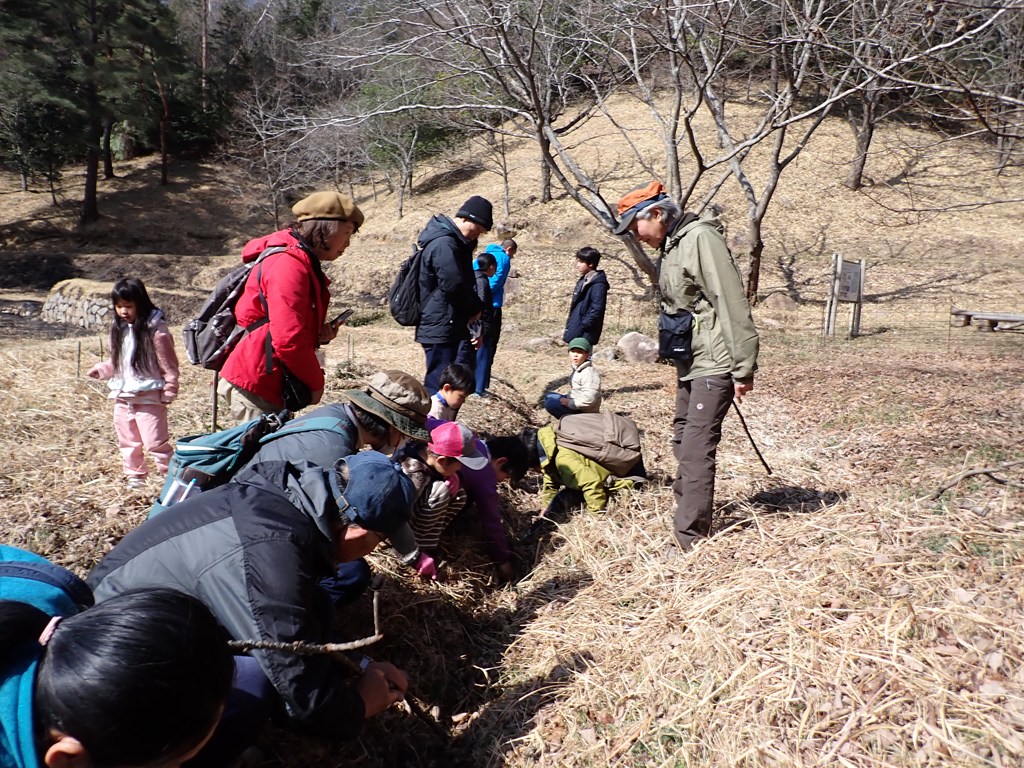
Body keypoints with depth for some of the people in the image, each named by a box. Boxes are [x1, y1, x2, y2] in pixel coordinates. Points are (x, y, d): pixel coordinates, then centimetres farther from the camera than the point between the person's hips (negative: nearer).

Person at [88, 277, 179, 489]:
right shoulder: (119, 329, 9)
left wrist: (169, 392, -13)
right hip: (123, 398, 8)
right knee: (127, 442, 18)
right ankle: (135, 478, 31)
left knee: (155, 442, -7)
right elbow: (116, 362, 19)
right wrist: (101, 369, 3)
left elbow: (169, 366, -12)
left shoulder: (156, 330, -14)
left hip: (149, 398, -8)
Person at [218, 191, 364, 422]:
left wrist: (319, 333, 3)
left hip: (270, 386, 10)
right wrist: (315, 383, -11)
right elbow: (288, 341, -24)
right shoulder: (288, 264, -17)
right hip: (255, 386, -10)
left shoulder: (302, 262, 15)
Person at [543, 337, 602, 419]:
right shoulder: (578, 368, 8)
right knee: (549, 396, 18)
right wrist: (567, 398, 9)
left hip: (584, 411, -11)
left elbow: (589, 399, -31)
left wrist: (569, 403, -23)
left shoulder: (589, 373, -25)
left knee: (550, 404, -23)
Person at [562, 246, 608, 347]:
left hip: (585, 334, -10)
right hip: (576, 332, 10)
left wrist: (582, 327, -21)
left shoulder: (598, 284, -16)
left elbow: (596, 310, -22)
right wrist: (569, 329, 17)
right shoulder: (583, 281, 14)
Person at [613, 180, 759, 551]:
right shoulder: (670, 246, 15)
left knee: (696, 451, -12)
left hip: (714, 365, -10)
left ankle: (691, 542, -8)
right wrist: (671, 351, 18)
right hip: (690, 364, 10)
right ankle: (687, 519, 29)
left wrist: (743, 368, -21)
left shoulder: (700, 237, -15)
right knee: (683, 443, 16)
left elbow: (731, 302, -20)